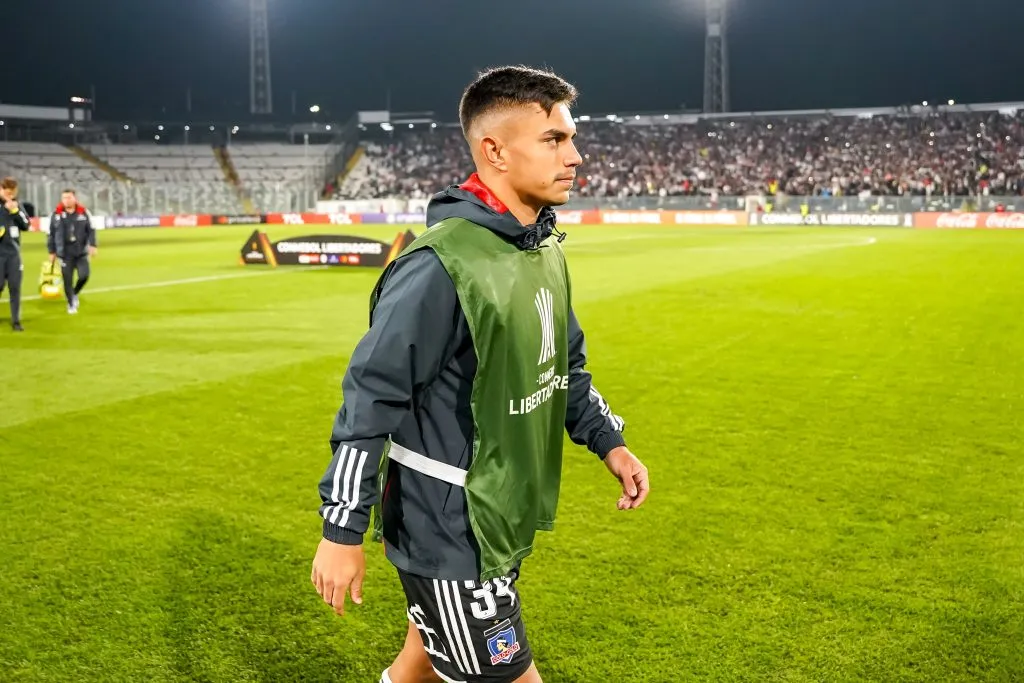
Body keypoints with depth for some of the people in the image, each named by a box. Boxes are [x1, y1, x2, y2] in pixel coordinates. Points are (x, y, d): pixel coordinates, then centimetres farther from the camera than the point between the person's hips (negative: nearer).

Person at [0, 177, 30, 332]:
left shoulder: (16, 204, 6)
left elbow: (26, 225, 2)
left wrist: (15, 211, -10)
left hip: (14, 252, 3)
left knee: (15, 287, 2)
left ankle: (16, 321, 8)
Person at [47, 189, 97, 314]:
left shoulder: (83, 213, 3)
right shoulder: (57, 215, 0)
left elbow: (91, 231, 6)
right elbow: (51, 234, 6)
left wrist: (92, 245, -7)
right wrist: (52, 251, 6)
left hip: (81, 252, 1)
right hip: (65, 253, -1)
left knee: (84, 275, -11)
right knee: (68, 280, 1)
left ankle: (75, 293, 20)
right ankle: (71, 304, 17)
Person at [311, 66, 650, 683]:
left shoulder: (545, 250, 5)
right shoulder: (442, 267, -25)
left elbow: (566, 367, 18)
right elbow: (371, 395, -22)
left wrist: (609, 440, 8)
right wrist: (343, 529, -18)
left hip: (503, 519, 9)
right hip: (447, 533, -9)